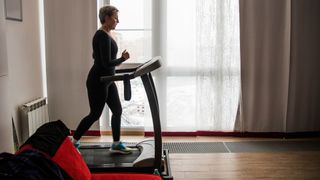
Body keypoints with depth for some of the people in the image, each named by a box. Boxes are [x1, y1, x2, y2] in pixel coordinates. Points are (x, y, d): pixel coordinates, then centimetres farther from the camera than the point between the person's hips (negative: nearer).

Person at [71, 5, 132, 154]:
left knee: (117, 110, 9)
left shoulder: (106, 35, 11)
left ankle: (116, 144, 20)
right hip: (97, 81, -10)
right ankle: (73, 142, 18)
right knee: (95, 114, 0)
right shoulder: (102, 36, -19)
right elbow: (106, 63, -24)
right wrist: (123, 59, -14)